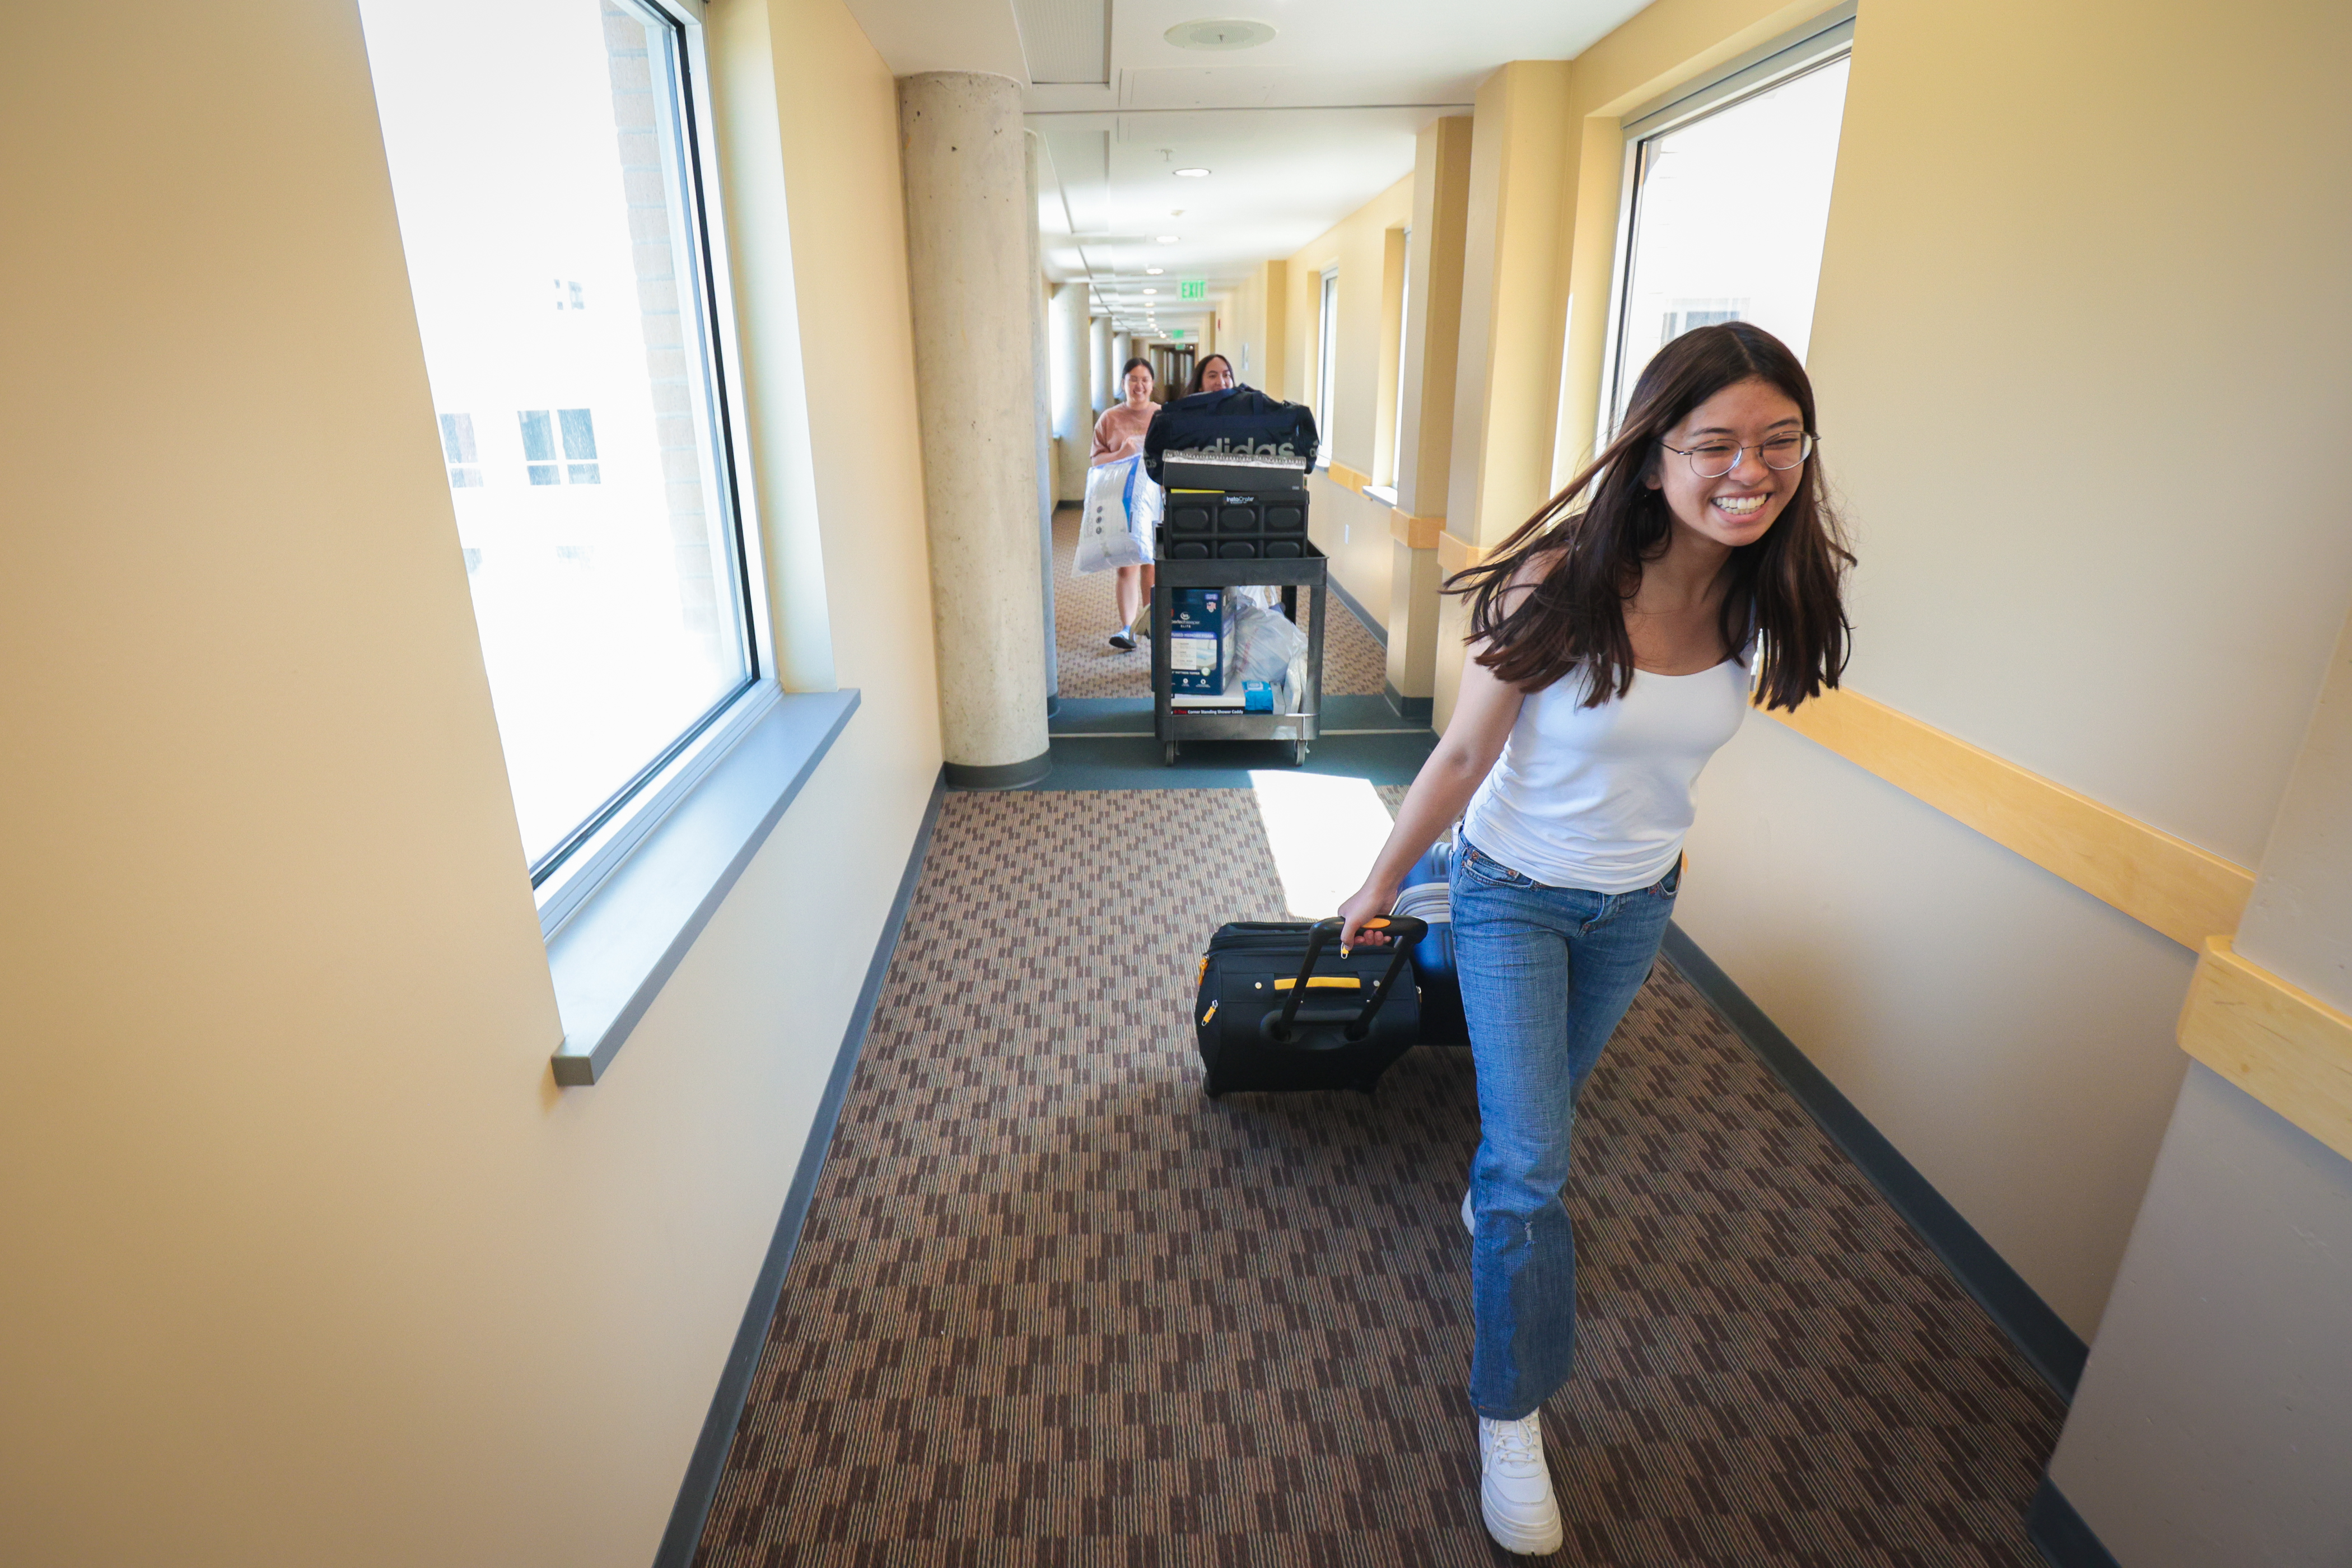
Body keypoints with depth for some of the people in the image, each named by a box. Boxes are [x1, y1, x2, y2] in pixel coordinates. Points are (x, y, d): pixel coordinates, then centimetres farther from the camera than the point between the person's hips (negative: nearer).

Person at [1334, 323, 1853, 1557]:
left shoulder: (1764, 596, -10)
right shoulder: (1562, 585, -27)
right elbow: (1463, 756, -18)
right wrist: (1380, 885, -9)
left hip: (1638, 901, 5)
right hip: (1515, 895, -5)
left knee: (1549, 1094, 26)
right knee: (1532, 1163, -3)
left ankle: (1492, 1190, 59)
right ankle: (1511, 1416, 17)